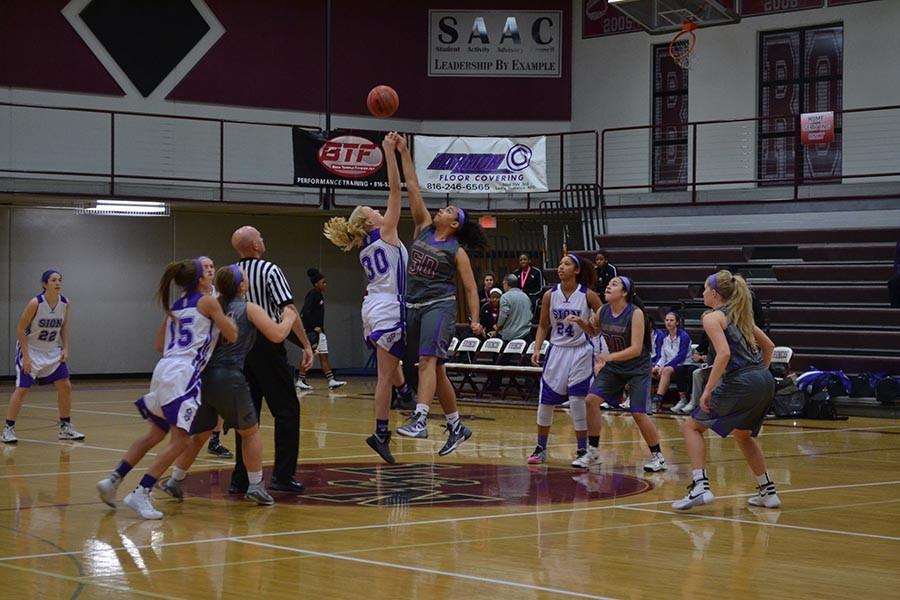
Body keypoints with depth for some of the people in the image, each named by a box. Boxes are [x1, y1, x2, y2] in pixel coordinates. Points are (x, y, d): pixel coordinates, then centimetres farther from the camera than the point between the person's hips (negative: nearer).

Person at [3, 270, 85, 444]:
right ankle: (8, 429, -2)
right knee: (22, 389, -11)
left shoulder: (64, 303, -7)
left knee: (65, 387, 3)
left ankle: (65, 428, 15)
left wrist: (65, 348, -3)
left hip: (52, 351, 6)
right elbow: (20, 329, -17)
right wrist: (26, 356, -20)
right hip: (31, 350, -5)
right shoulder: (35, 303, -22)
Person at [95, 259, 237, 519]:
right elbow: (232, 335, 1)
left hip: (164, 370, 9)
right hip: (184, 374, -9)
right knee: (179, 441, -9)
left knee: (155, 434, 23)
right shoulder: (207, 302, 0)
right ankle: (140, 494, -15)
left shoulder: (174, 307, 20)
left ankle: (113, 480, 20)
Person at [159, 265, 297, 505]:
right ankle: (256, 486, 14)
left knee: (199, 433, 20)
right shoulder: (249, 309, 0)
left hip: (203, 377, 5)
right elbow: (277, 335, -5)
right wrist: (288, 318, 14)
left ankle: (175, 481, 20)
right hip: (230, 378, -5)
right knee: (250, 431, 14)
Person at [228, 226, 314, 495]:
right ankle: (283, 475, -3)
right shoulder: (269, 270, -10)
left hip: (240, 348, 6)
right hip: (267, 345, -6)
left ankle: (241, 477, 9)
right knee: (286, 410, 2)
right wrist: (306, 345, -13)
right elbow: (289, 309, -15)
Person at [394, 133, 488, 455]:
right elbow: (413, 188, 10)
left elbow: (470, 288, 1)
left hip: (439, 306, -6)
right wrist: (404, 152, 7)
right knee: (435, 368, 9)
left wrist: (475, 319, -10)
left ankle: (420, 420, -35)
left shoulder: (457, 251, 0)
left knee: (428, 360, -22)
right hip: (414, 307, 6)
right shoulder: (424, 229, 12)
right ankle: (457, 427, 18)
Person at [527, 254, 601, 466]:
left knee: (578, 402, -8)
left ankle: (583, 451, 4)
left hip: (580, 352, -3)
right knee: (545, 401, 5)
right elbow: (543, 326, 9)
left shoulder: (588, 295, -9)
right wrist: (537, 349, -4)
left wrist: (583, 323, -20)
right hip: (557, 351, 3)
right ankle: (541, 449, 19)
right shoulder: (550, 295, 0)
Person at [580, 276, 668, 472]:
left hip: (637, 369, -6)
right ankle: (592, 452, 4)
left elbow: (636, 349, -26)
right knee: (591, 399, -8)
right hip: (613, 366, 6)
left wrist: (610, 356, -38)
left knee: (638, 413, -10)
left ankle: (657, 457, 8)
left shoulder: (635, 313, -22)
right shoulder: (602, 311, -5)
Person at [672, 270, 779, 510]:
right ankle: (768, 492, 29)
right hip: (765, 382, 8)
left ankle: (700, 487, -10)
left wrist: (708, 390, -16)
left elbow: (724, 353, -18)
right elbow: (768, 345, 27)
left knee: (691, 427, 5)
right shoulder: (739, 315, 20)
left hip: (740, 383, -8)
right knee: (743, 435, 30)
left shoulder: (713, 317, -4)